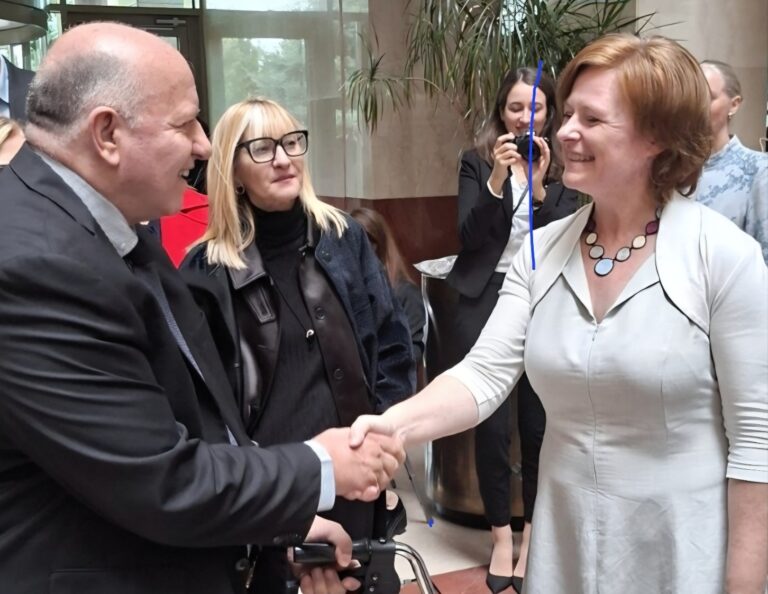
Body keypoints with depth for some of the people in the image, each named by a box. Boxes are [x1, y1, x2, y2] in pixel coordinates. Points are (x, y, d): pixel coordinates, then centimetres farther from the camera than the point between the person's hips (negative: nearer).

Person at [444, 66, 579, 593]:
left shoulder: (565, 169, 3)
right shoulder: (476, 163, 2)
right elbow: (468, 236, -7)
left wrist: (539, 188, -19)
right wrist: (496, 181, -20)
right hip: (487, 300, 0)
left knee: (539, 423, 6)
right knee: (491, 423, 0)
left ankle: (533, 535, 24)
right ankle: (501, 535, 16)